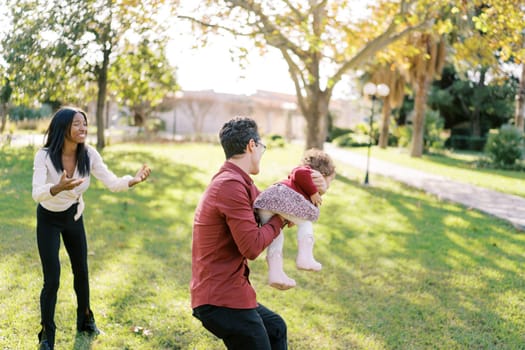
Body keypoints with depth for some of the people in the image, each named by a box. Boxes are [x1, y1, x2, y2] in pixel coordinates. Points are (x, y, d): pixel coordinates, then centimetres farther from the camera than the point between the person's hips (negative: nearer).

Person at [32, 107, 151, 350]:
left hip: (74, 217, 4)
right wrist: (59, 187, -58)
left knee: (81, 271, 15)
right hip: (49, 219, -4)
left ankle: (85, 320, 38)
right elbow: (36, 194, -38)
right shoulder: (45, 156, -27)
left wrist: (134, 179, -38)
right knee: (52, 280, -8)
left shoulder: (89, 155, -17)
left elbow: (112, 183, -18)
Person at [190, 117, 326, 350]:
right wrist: (280, 219, -9)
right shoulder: (231, 186, -22)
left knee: (276, 328, 29)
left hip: (222, 291, 11)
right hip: (221, 298, -11)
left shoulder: (235, 182, 11)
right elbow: (252, 247, -24)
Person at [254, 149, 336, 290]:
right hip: (281, 193, -8)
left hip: (263, 198, 8)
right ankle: (305, 258, -4)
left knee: (275, 237, 10)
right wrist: (313, 192, 1)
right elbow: (299, 174, -6)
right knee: (305, 223, 9)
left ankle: (275, 273, 1)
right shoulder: (310, 172, 16)